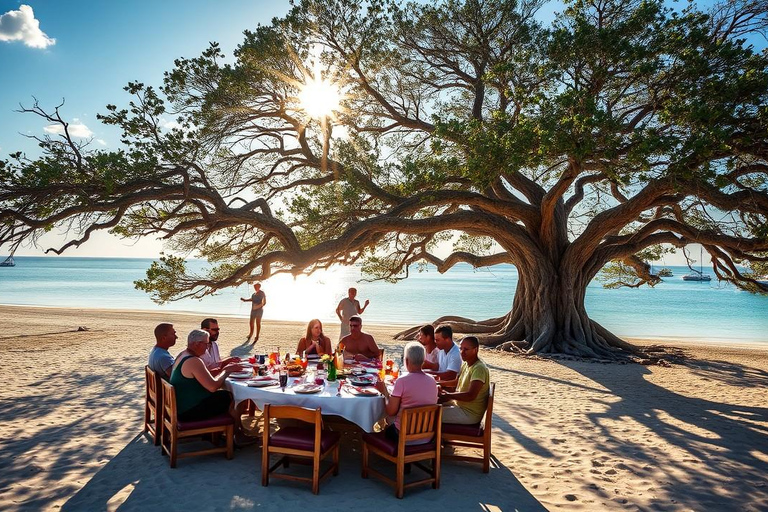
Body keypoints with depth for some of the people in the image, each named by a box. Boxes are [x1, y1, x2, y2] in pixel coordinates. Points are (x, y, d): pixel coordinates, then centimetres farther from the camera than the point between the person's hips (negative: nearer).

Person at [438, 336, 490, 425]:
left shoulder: (479, 368, -23)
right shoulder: (465, 364, 6)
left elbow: (471, 396, -31)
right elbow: (457, 382, 21)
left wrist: (448, 395, -20)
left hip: (470, 414, -9)